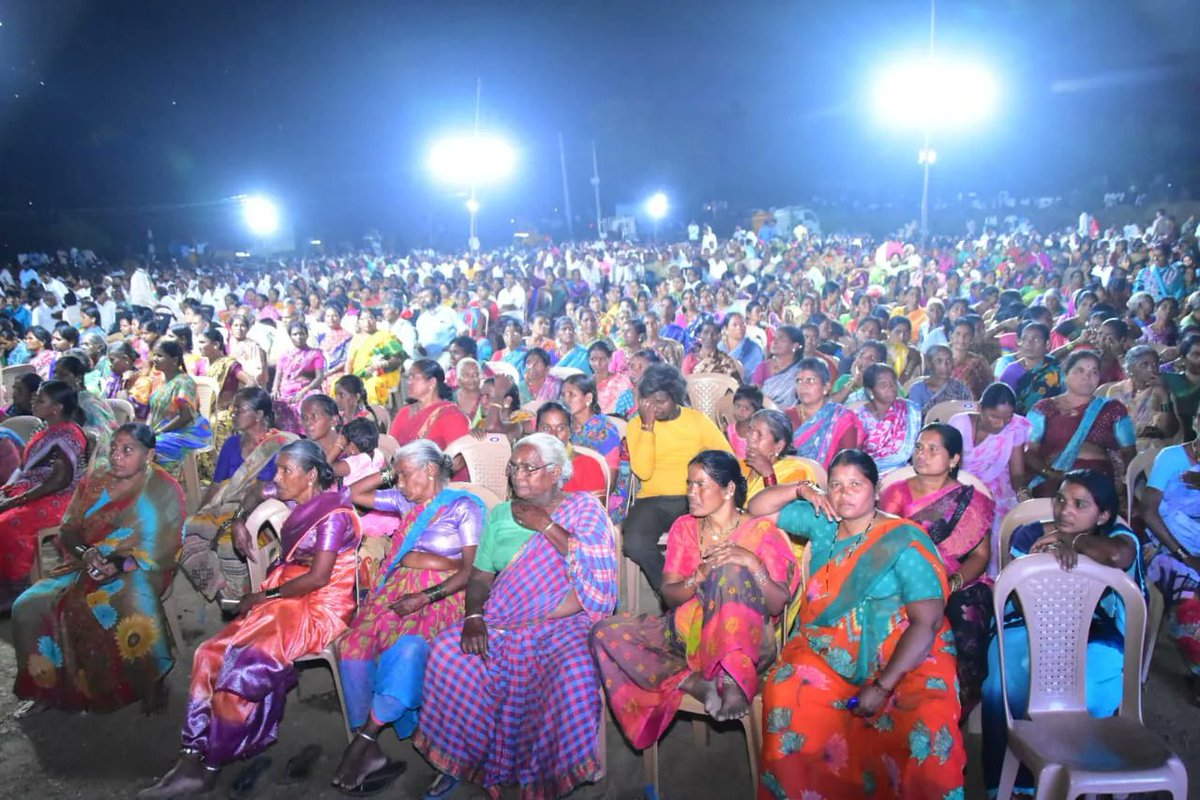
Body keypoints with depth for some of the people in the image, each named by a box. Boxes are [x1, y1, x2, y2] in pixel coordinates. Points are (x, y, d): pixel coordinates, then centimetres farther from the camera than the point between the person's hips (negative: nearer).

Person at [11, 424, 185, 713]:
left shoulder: (165, 491, -5)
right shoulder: (93, 482, 10)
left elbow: (163, 551, -10)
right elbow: (68, 531, 8)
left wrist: (120, 564, -23)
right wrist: (87, 553, -13)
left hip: (139, 570, -5)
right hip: (88, 567, 6)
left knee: (135, 611, -36)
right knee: (29, 606, -15)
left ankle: (151, 685, -14)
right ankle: (49, 686, 1)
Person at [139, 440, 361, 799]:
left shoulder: (333, 514, -12)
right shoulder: (297, 506, 12)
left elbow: (319, 577, -17)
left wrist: (265, 596, -9)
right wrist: (240, 523, 14)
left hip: (319, 610, -8)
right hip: (284, 602, 8)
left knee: (243, 665, -24)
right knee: (211, 654, -13)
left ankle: (209, 767, -9)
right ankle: (192, 760, -14)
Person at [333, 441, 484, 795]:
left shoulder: (464, 506, 0)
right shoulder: (407, 501, 17)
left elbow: (473, 569, -8)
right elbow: (355, 494, 26)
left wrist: (426, 597, -18)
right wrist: (388, 472, 14)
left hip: (442, 595, -5)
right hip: (397, 588, 5)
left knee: (407, 650, -36)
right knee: (354, 645, -25)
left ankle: (364, 739, -20)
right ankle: (370, 752, -20)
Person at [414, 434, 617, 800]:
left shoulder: (584, 507, 3)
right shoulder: (500, 515, 14)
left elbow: (598, 567, -11)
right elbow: (480, 576, 11)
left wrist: (546, 526, -11)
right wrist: (473, 616, -9)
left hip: (564, 624, -3)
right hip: (501, 624, 4)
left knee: (572, 669, -33)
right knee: (448, 648, -21)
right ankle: (458, 759, -3)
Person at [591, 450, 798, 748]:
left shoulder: (761, 531, -4)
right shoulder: (684, 527, 8)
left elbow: (778, 605, -10)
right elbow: (669, 595, 1)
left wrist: (753, 564, -26)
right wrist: (699, 577, -19)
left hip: (743, 643, -4)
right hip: (685, 635, 5)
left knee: (732, 573, -33)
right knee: (605, 633, -16)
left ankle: (733, 682, -29)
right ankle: (693, 682, -19)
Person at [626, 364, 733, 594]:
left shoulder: (698, 420, 7)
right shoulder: (636, 424, 4)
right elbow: (643, 472, -10)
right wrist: (648, 426, -13)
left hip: (694, 500, 0)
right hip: (653, 501, 0)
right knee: (635, 542, -30)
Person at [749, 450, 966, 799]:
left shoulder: (904, 542, -9)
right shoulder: (821, 523, 7)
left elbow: (927, 622, -15)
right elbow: (757, 509, 16)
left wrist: (883, 687, -21)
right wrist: (801, 490, -2)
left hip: (905, 659, -3)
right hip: (826, 652, 4)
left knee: (924, 729, -33)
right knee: (784, 694, -26)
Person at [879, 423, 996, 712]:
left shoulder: (972, 501, 8)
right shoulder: (894, 494, 11)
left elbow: (981, 554, 2)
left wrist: (954, 581, -16)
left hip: (960, 584, 0)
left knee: (966, 635, -29)